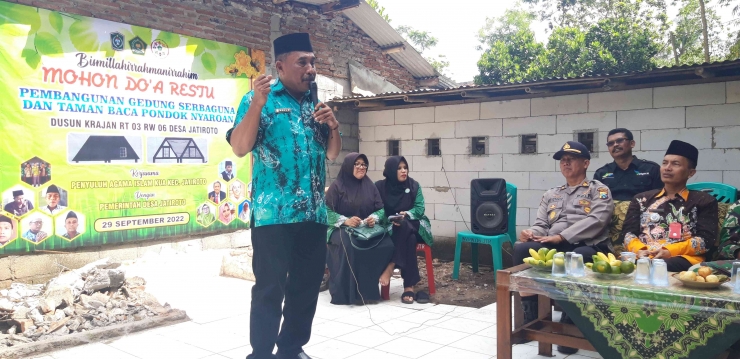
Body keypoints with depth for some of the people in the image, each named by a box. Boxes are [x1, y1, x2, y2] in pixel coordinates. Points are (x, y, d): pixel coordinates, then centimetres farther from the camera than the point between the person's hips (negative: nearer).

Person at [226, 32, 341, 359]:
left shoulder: (315, 104, 17)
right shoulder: (260, 99, 0)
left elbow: (332, 154, 20)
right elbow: (239, 148, -11)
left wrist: (333, 125, 0)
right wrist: (256, 105, -22)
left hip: (314, 213, 6)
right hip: (273, 214, -6)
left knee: (307, 286, 12)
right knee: (270, 288, -2)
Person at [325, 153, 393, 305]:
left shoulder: (370, 186, 13)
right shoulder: (337, 186, 0)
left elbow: (381, 208, 11)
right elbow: (327, 211, -6)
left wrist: (374, 218, -12)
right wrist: (345, 220, -20)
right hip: (342, 228, -4)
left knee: (387, 243, -26)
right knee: (349, 245, -39)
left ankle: (368, 286, -15)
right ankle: (347, 292, -26)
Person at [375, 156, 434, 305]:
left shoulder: (414, 185, 2)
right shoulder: (380, 186, -1)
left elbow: (419, 208, -3)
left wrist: (406, 214, -24)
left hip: (412, 226, 1)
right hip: (389, 228, -1)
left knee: (405, 227, -36)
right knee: (409, 239, -33)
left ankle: (390, 267, -29)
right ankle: (409, 286, -34)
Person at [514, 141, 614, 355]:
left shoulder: (599, 190, 11)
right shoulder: (551, 194, 27)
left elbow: (596, 221, -7)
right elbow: (541, 225, 19)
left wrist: (560, 236, -16)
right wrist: (532, 233, -7)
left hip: (587, 247, -4)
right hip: (553, 248, 4)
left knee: (578, 258, -41)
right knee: (522, 248, -27)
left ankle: (568, 325, -24)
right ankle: (529, 318, -17)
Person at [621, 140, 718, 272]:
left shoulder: (704, 201, 17)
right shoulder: (642, 199, 24)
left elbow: (707, 239, 3)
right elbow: (628, 232, 14)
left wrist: (670, 251, -12)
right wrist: (639, 250, -10)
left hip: (683, 258, -2)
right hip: (643, 258, 2)